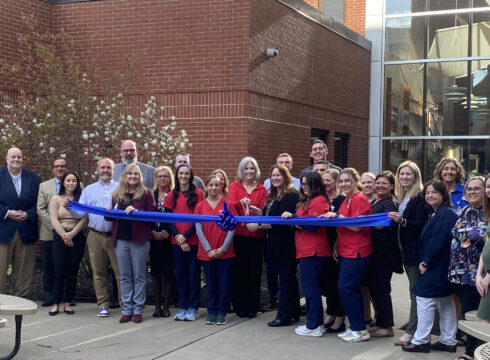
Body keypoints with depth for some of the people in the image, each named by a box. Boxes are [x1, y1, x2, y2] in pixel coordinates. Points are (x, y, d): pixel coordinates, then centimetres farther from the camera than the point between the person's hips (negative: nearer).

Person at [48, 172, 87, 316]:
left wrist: (72, 234, -13)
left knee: (73, 271, 2)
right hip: (60, 236, -1)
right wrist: (64, 236, -11)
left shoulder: (81, 199, 6)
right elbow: (54, 220, -2)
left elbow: (84, 219, -2)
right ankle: (56, 303, 4)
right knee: (59, 271, -6)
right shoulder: (56, 199, 6)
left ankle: (68, 303, 11)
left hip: (77, 237, 1)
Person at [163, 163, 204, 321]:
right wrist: (178, 237, -8)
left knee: (194, 274, 1)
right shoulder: (172, 195, 8)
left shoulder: (198, 193, -1)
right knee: (180, 274, 8)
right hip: (176, 241, 3)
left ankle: (193, 308, 9)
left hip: (194, 241, -3)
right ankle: (182, 307, 16)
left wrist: (186, 236, -11)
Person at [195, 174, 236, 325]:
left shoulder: (227, 204, 0)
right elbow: (198, 229, 1)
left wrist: (223, 248, -8)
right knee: (210, 283, 7)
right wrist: (208, 249, -7)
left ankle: (222, 312, 12)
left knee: (223, 283, 2)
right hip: (206, 252, 1)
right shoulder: (200, 206, 4)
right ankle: (212, 312, 17)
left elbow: (232, 227, -2)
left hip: (224, 252, -1)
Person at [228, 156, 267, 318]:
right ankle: (239, 306, 10)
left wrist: (257, 211, -19)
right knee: (238, 270, 0)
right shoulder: (234, 186, 8)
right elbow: (230, 206, -7)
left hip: (255, 234, 1)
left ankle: (252, 306, 12)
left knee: (254, 271, 2)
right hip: (237, 234, -1)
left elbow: (263, 210, 4)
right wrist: (241, 202, -28)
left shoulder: (262, 189, 10)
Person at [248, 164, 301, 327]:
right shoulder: (273, 196, 15)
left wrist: (258, 225, -18)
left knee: (286, 277, -3)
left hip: (287, 244, -9)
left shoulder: (291, 195, -14)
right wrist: (258, 213, 4)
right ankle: (294, 313, 23)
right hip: (276, 243, 9)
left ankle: (284, 316, 2)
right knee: (288, 278, 14)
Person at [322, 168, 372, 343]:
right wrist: (336, 245, 14)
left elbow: (357, 226, -21)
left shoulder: (360, 199, -12)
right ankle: (356, 328, 19)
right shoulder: (346, 201, 17)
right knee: (352, 289, 12)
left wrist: (337, 216, -22)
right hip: (346, 252, 10)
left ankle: (360, 329, -2)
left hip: (356, 252, -10)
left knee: (345, 288, -10)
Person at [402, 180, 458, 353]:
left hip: (436, 267, -10)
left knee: (425, 301, -5)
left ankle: (420, 341, 2)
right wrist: (425, 262, 11)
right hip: (443, 268, 10)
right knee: (446, 304, 13)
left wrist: (426, 262, -16)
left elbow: (438, 241, -22)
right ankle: (449, 341, 20)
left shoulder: (445, 214, -17)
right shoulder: (435, 214, 15)